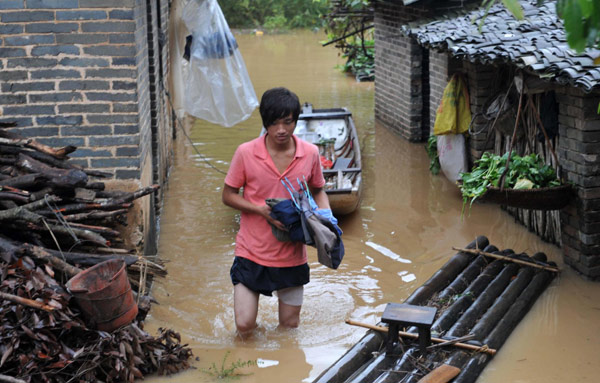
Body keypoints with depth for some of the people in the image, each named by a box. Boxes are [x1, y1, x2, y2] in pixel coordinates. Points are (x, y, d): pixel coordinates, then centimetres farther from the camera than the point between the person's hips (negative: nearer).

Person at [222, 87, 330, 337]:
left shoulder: (310, 153, -5)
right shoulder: (246, 152, -12)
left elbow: (318, 191, 11)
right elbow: (228, 195, -3)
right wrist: (260, 209, -20)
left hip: (292, 254, 2)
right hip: (252, 251, -2)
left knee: (290, 326, 11)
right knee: (244, 327, -3)